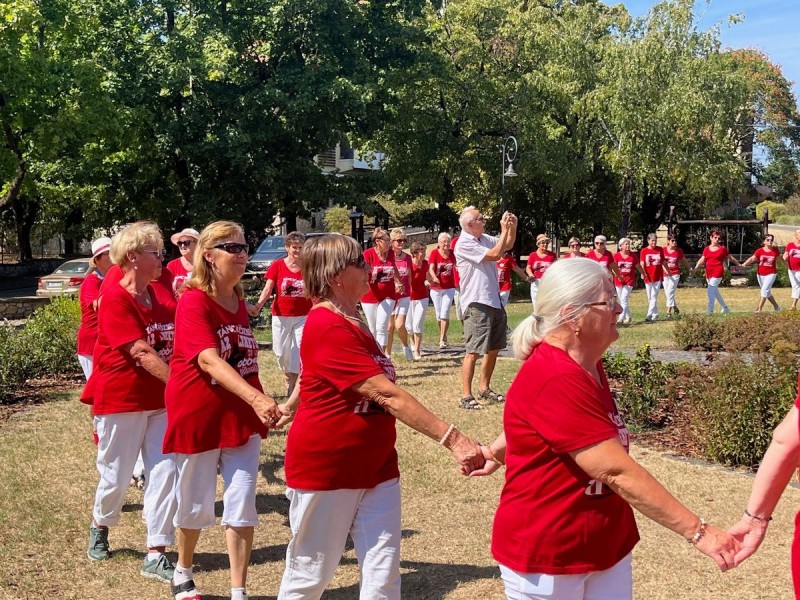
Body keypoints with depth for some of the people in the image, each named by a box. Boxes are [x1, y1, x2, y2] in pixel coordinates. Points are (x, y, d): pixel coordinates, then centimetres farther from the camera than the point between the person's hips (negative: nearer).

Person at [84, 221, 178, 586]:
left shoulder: (158, 297, 9)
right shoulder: (115, 300, -15)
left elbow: (171, 346, 11)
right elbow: (140, 353, -23)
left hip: (160, 399, 6)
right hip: (121, 401, -6)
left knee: (165, 472, -2)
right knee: (117, 474, 9)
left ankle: (156, 555, 4)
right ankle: (99, 528, 39)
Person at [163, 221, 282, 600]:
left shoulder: (239, 300, 5)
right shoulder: (193, 301, -18)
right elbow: (208, 359, -32)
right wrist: (257, 398, -43)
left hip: (241, 413, 5)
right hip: (198, 413, -5)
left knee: (242, 506, 1)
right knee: (196, 504, 11)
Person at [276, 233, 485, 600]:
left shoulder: (352, 322, 10)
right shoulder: (327, 327, -22)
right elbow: (387, 395, -27)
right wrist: (452, 439, -30)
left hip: (376, 466, 8)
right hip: (325, 470, -8)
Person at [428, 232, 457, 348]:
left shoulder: (452, 253, -2)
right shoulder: (434, 253, -10)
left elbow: (455, 267, 12)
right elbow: (431, 269, -20)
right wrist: (434, 278, -39)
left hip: (449, 288, 0)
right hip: (436, 288, 0)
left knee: (445, 314, -10)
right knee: (438, 314, 9)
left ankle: (442, 340, -8)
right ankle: (443, 336, 29)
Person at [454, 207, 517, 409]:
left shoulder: (484, 239, 10)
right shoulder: (464, 244, -15)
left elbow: (508, 245, 21)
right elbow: (495, 255, -19)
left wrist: (513, 226, 5)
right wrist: (505, 229, -14)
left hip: (494, 301, 9)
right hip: (476, 304, -9)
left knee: (494, 348, 16)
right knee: (473, 351, -8)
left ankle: (484, 388, 29)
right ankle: (466, 396, -5)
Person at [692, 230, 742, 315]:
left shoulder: (722, 248, 2)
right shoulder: (706, 249, 10)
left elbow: (730, 258, 14)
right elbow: (702, 260, 5)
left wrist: (739, 264, 21)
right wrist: (695, 269, -8)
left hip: (718, 273, -6)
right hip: (709, 273, 6)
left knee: (711, 289, -17)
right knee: (715, 291, 14)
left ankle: (710, 310, -16)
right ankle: (725, 308, 29)